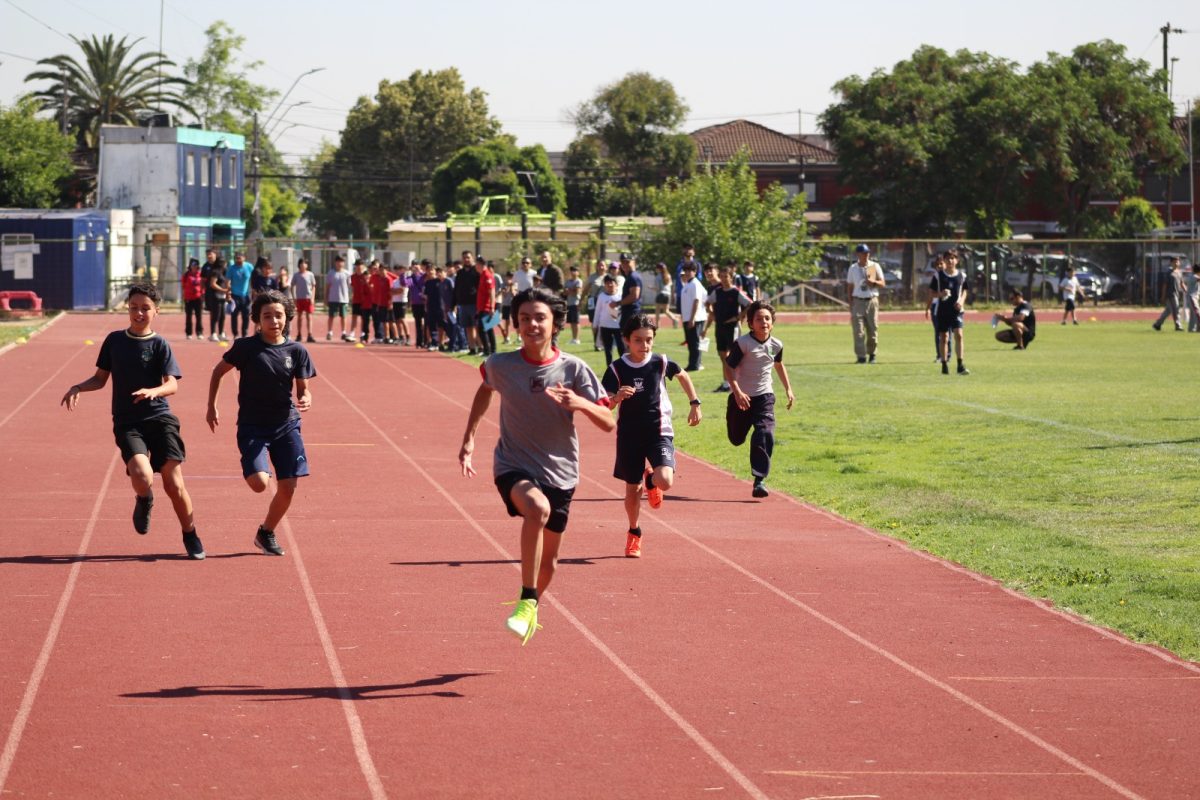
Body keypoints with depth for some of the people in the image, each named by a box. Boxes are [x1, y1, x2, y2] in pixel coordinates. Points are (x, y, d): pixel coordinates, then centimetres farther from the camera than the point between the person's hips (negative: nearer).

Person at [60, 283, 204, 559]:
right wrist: (78, 388, -2)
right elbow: (100, 378, 17)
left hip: (160, 418, -1)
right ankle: (144, 502, 13)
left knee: (174, 484, -5)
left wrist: (154, 391, -31)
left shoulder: (159, 345, 0)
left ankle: (191, 537, 16)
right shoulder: (114, 340, 9)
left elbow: (173, 384, -10)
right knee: (142, 477, -24)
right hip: (127, 422, 1)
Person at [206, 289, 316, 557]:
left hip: (286, 425, 3)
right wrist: (212, 407, 4)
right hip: (252, 426, -3)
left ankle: (266, 533, 23)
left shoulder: (296, 351, 0)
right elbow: (218, 371, 7)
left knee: (287, 489, -2)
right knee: (259, 483, -22)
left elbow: (303, 388, 5)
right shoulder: (246, 347, -6)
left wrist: (305, 400, -18)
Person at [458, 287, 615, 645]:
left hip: (559, 473, 2)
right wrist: (470, 436, 14)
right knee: (538, 508, -37)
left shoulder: (574, 370, -9)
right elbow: (486, 388, 19)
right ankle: (526, 602, -29)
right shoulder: (500, 365, -7)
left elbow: (609, 424, -10)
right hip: (514, 466, -2)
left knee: (548, 560, 12)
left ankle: (531, 610, 44)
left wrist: (581, 404, -29)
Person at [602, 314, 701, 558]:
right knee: (632, 489, 9)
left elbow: (683, 376, 17)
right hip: (629, 435, 0)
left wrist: (695, 403, 14)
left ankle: (651, 480, 18)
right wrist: (618, 397, -29)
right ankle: (634, 533, 36)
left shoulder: (661, 363, -4)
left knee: (665, 481, -22)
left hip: (659, 431, 0)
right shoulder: (616, 369, -8)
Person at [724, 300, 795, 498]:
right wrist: (737, 392, -25)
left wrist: (788, 389, 23)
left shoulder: (776, 345, -1)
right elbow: (729, 368, -14)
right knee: (736, 439, 15)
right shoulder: (742, 343, -15)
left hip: (764, 396, 2)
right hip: (741, 397, -1)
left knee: (765, 434, -19)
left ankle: (759, 480, -18)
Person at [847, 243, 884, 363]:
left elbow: (882, 284, 2)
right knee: (858, 331, -9)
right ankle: (861, 356, -9)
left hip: (872, 301, 0)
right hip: (858, 301, 0)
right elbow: (850, 286, 12)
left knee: (873, 329, 2)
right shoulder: (853, 268, 9)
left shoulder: (875, 266, 5)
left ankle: (871, 354, 20)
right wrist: (850, 304, 5)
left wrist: (873, 282, -20)